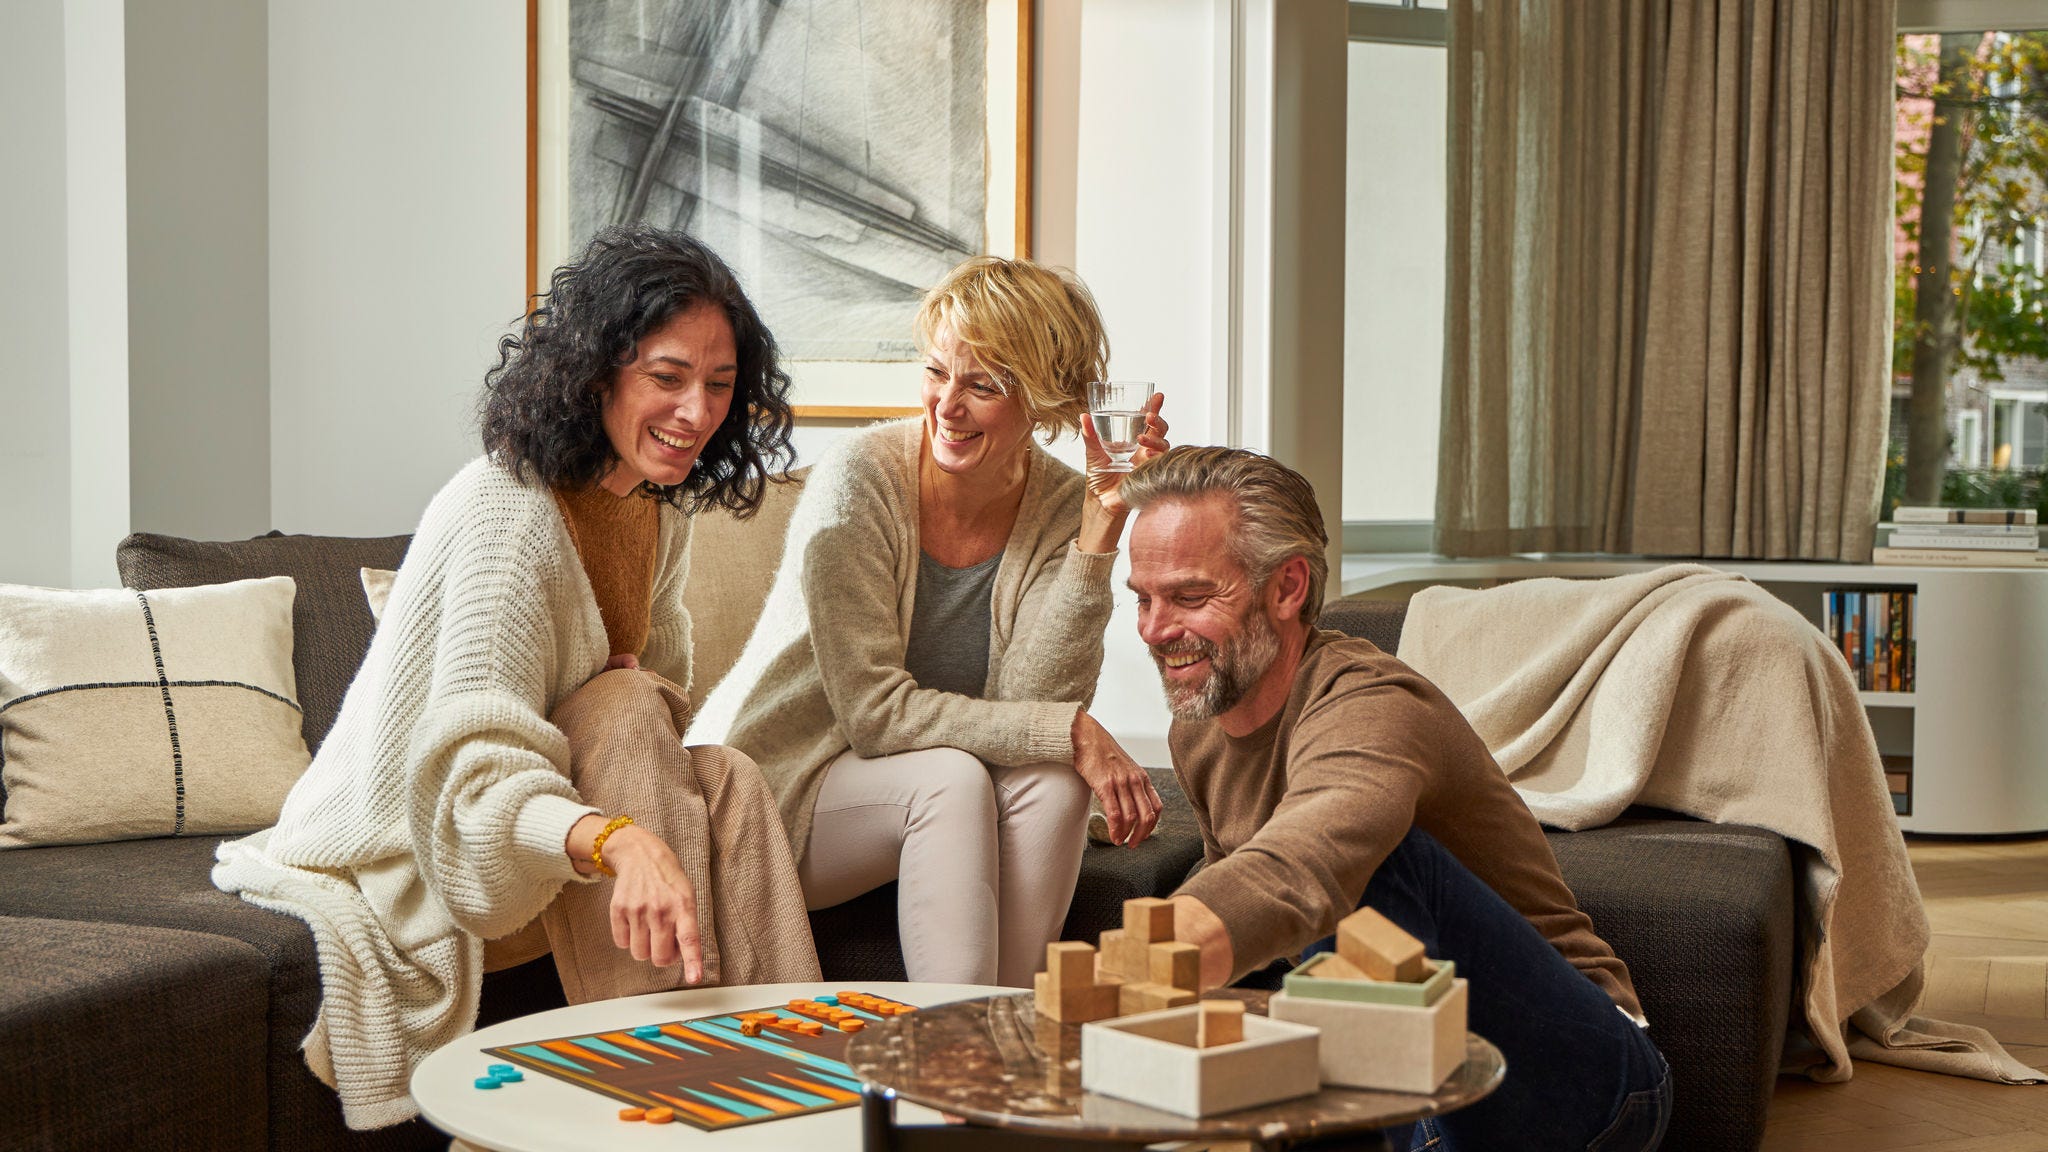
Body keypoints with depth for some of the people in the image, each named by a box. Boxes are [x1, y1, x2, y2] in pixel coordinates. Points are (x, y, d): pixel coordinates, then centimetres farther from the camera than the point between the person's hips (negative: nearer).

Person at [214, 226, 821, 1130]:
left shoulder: (660, 511, 4)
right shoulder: (505, 512, -24)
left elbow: (662, 689, 17)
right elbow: (476, 779, -34)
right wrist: (618, 840, -54)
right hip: (410, 869, -7)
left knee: (728, 781, -18)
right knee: (626, 708, -27)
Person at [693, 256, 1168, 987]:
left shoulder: (1062, 508, -6)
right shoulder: (860, 481, -18)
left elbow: (1031, 708, -18)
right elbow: (875, 712, -22)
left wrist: (1100, 532, -24)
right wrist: (1071, 734, -27)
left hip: (928, 799, 4)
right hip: (776, 789, -4)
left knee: (1052, 780, -25)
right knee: (951, 778, -31)